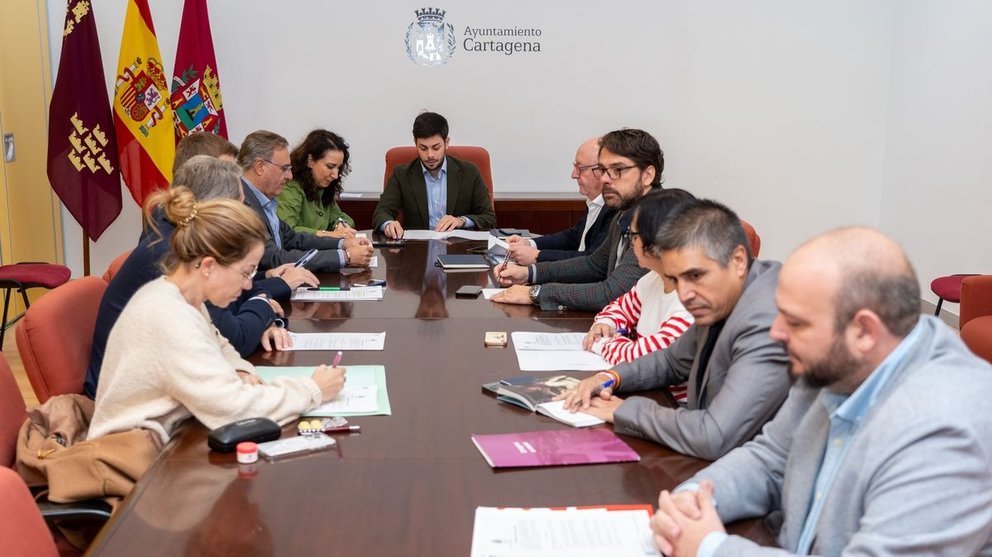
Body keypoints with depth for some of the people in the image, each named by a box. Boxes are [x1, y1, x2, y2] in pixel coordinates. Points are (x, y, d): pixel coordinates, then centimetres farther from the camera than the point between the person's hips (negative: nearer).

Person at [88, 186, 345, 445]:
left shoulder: (178, 297, 1)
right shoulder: (169, 319, -25)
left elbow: (217, 348, 19)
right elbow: (231, 408, -27)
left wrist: (239, 374, -2)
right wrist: (312, 391, -17)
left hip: (164, 439, 8)